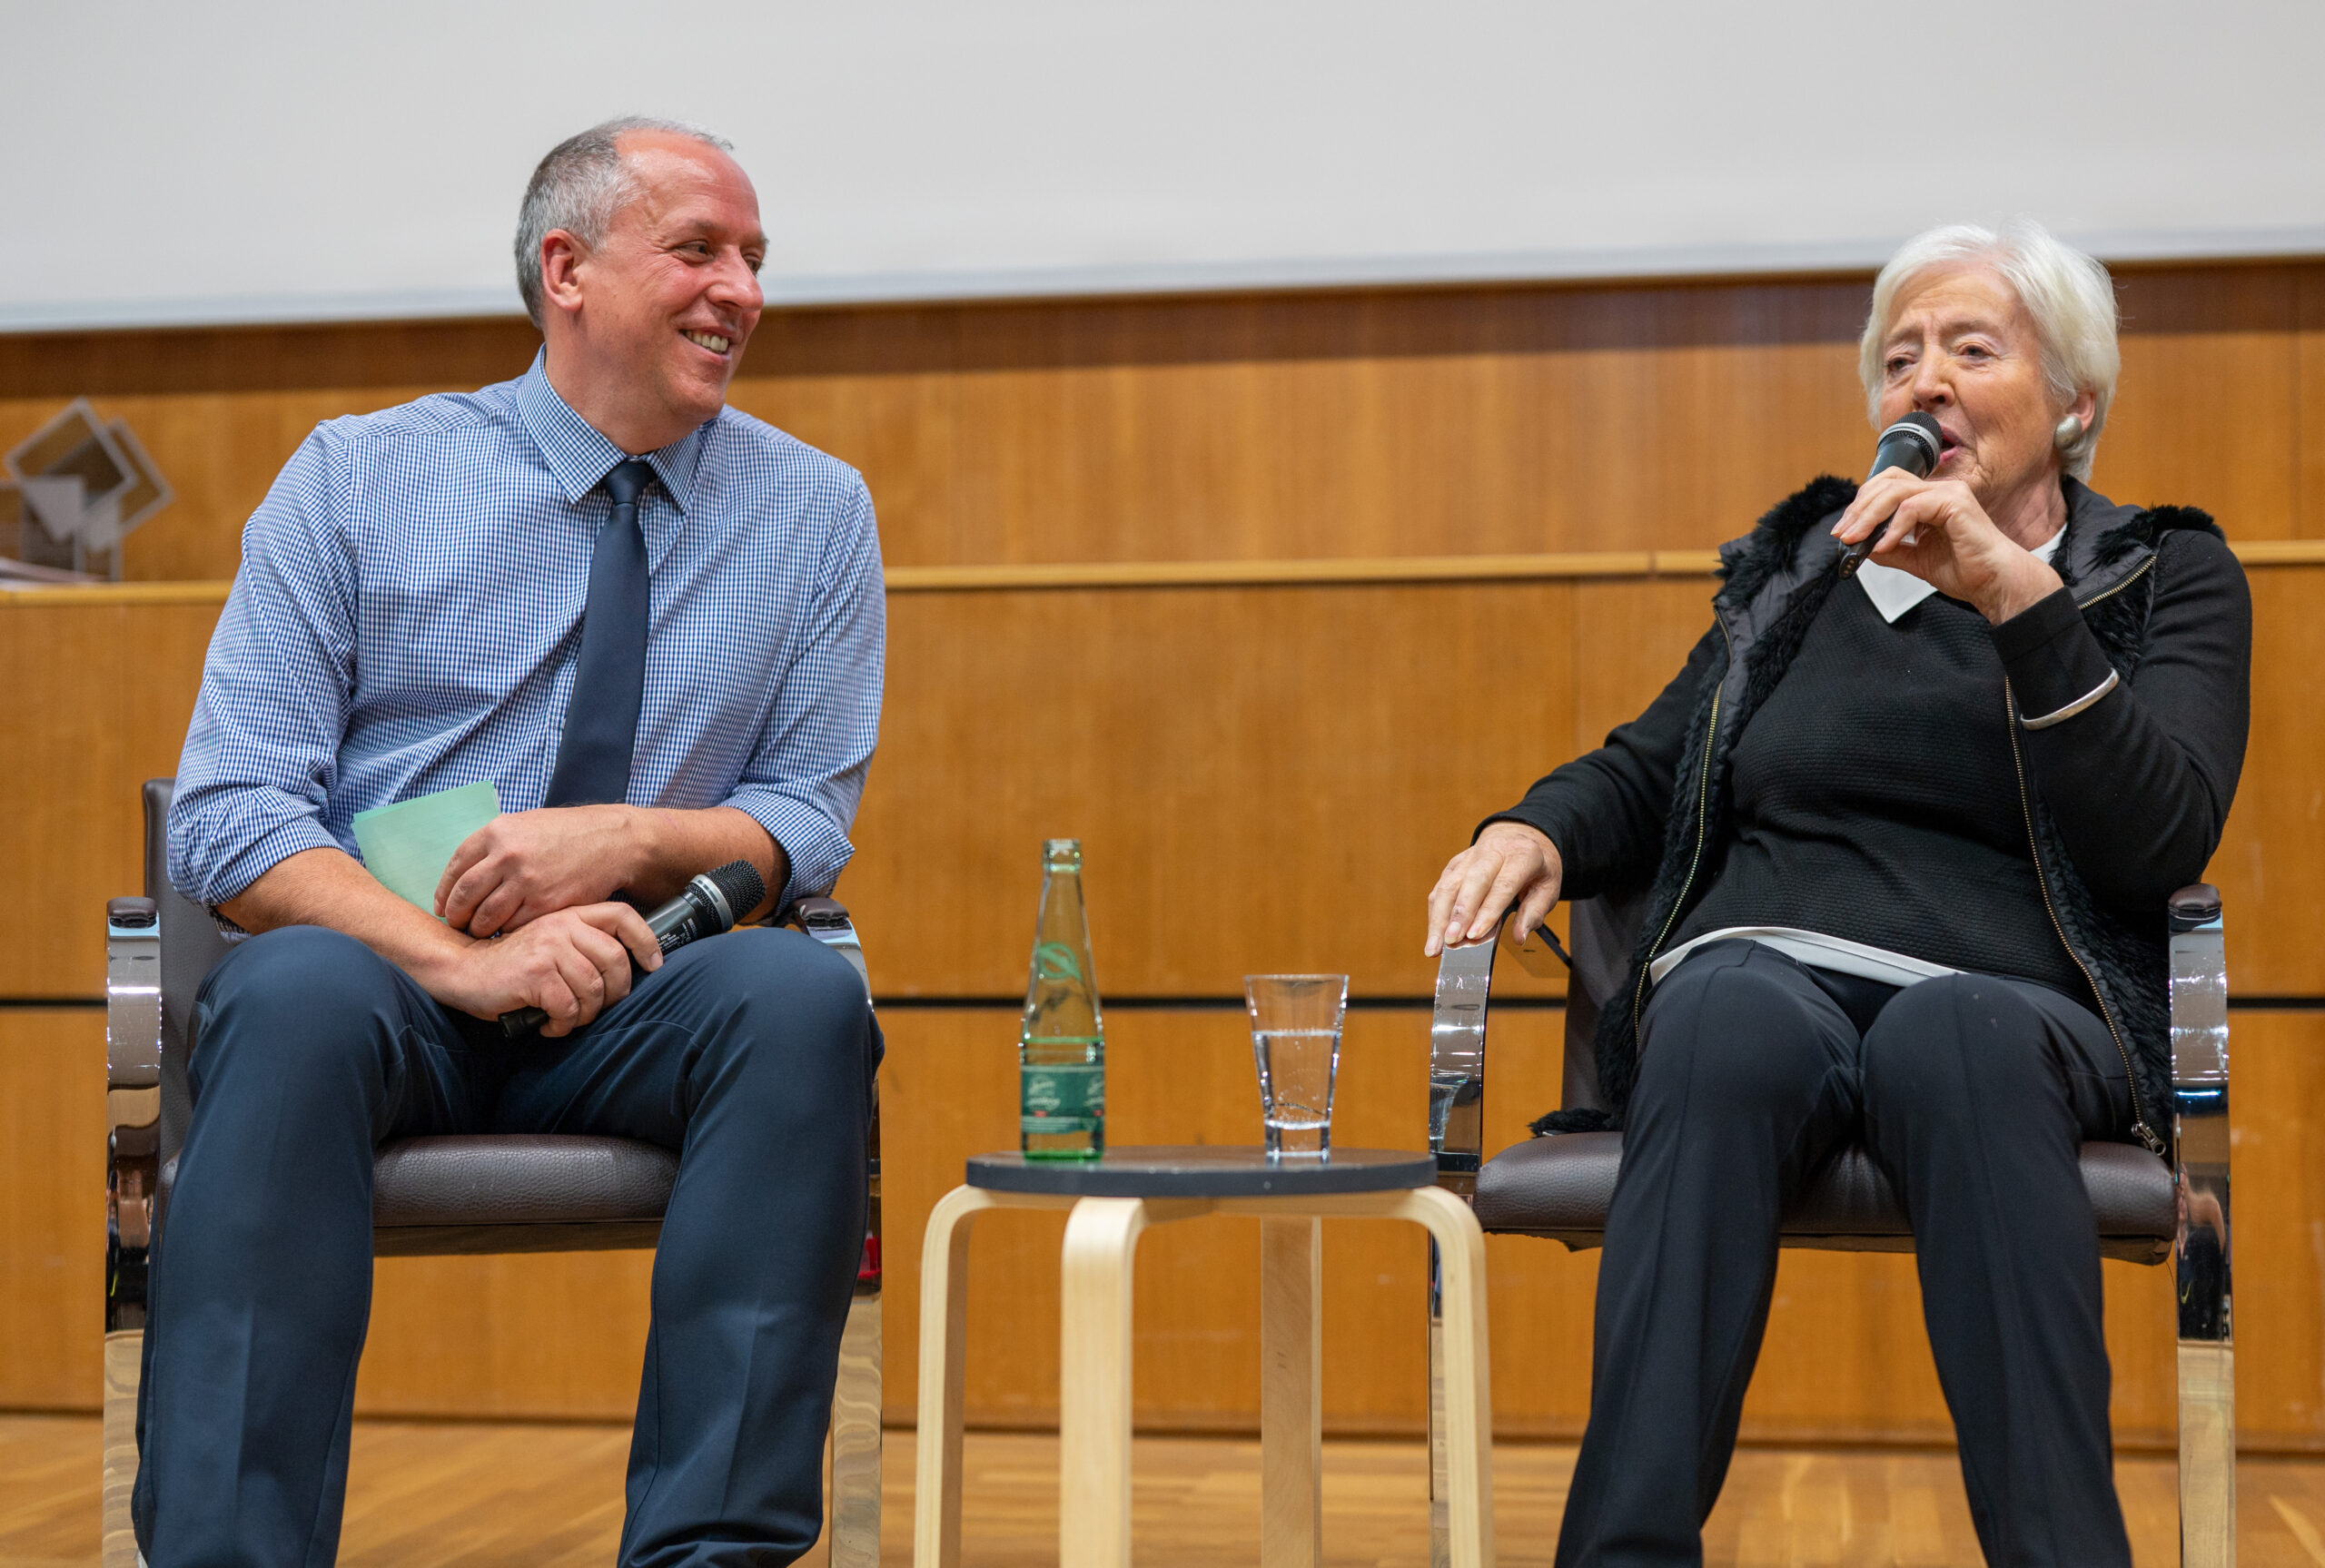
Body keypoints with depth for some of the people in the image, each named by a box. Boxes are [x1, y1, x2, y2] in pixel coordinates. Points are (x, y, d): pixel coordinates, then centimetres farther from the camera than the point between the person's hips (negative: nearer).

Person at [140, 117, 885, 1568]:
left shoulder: (818, 511, 9)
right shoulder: (356, 477, 4)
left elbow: (810, 820, 8)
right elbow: (230, 815, -4)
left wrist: (631, 838, -14)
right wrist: (455, 958, -21)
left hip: (642, 1004, 2)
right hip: (377, 978, -1)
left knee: (807, 995, -31)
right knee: (298, 995, -36)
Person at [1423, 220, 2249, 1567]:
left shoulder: (2173, 580, 15)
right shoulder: (1800, 567, 25)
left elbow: (2161, 842, -3)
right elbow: (1646, 773, 26)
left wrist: (2019, 595, -11)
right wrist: (1538, 829, 3)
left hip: (2016, 1011, -1)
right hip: (1764, 977, 2)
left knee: (1949, 1030, -39)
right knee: (1730, 1016, -36)